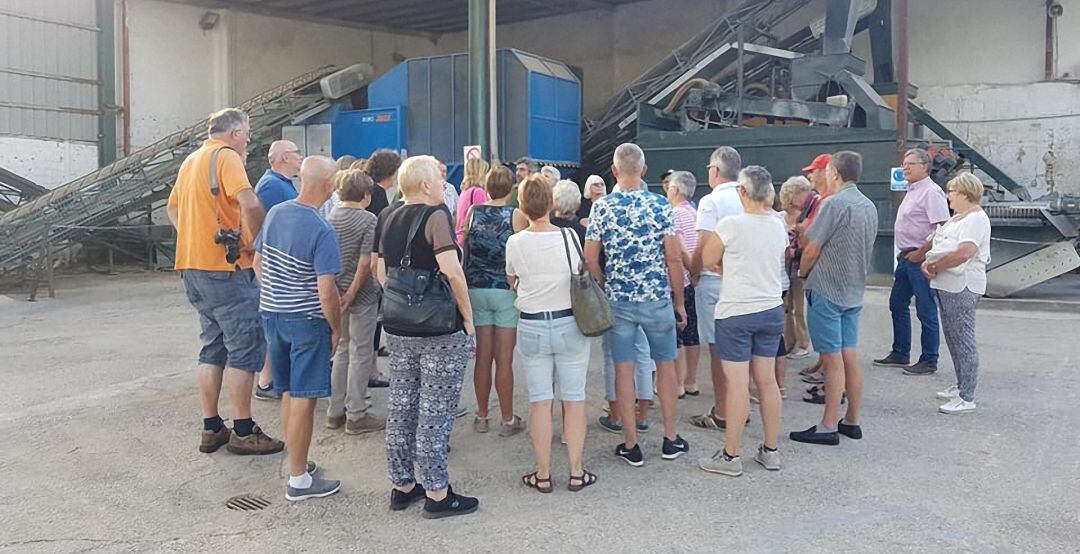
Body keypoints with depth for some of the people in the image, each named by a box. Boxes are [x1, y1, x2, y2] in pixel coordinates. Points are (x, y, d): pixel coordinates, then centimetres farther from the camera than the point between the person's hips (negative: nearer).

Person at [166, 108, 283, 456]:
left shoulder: (191, 160, 17)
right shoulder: (226, 156, -11)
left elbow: (173, 209, 27)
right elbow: (250, 203, -27)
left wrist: (193, 237, 16)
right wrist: (255, 241, -14)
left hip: (193, 267, 9)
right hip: (226, 268, -9)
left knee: (213, 347, 15)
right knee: (245, 347, -1)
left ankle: (211, 428, 20)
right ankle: (243, 432, 5)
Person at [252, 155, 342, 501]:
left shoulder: (275, 213, 3)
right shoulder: (322, 231, -19)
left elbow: (257, 262, 14)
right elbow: (326, 291, -21)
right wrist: (335, 329, -7)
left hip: (271, 313, 7)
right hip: (306, 320, -7)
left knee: (288, 393, 19)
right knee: (303, 399, 1)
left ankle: (296, 462, 32)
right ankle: (299, 481, 9)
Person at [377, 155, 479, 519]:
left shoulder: (390, 220, 10)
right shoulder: (436, 215, -12)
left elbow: (382, 275, 14)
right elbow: (451, 271, -23)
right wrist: (468, 318, -15)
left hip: (398, 329, 7)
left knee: (401, 407, 14)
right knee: (435, 413, 0)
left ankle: (402, 486, 25)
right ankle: (437, 494, 9)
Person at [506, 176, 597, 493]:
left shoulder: (514, 243, -7)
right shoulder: (570, 237, -8)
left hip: (531, 327, 0)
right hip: (570, 324, 0)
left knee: (539, 401, 7)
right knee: (574, 400, 9)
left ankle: (543, 475, 14)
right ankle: (576, 472, 16)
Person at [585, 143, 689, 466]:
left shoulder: (601, 208, -3)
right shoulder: (660, 206, -6)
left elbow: (590, 260, -3)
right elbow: (674, 260, -7)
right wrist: (679, 302, 3)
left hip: (617, 301, 1)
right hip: (657, 298, 0)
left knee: (623, 370, 6)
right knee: (665, 366, 13)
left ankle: (631, 446, 13)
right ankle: (671, 440, 22)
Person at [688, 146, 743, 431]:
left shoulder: (711, 201, -12)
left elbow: (704, 245, -16)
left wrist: (693, 273, -1)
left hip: (715, 280, -6)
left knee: (718, 348, 0)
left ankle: (720, 413, 7)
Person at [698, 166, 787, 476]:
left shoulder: (731, 225, -14)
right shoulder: (778, 226, 3)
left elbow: (708, 260, -1)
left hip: (736, 312, -6)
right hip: (772, 310, 6)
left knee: (738, 384, -1)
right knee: (767, 381, 13)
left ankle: (730, 456, 8)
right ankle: (770, 450, 23)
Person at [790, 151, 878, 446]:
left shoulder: (834, 204, -16)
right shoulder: (869, 206, 11)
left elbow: (812, 249, -14)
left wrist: (803, 274, 3)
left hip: (826, 291, -8)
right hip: (854, 291, 8)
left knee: (833, 360, -4)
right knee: (850, 356, 12)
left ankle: (829, 427, 2)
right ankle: (851, 421, 19)